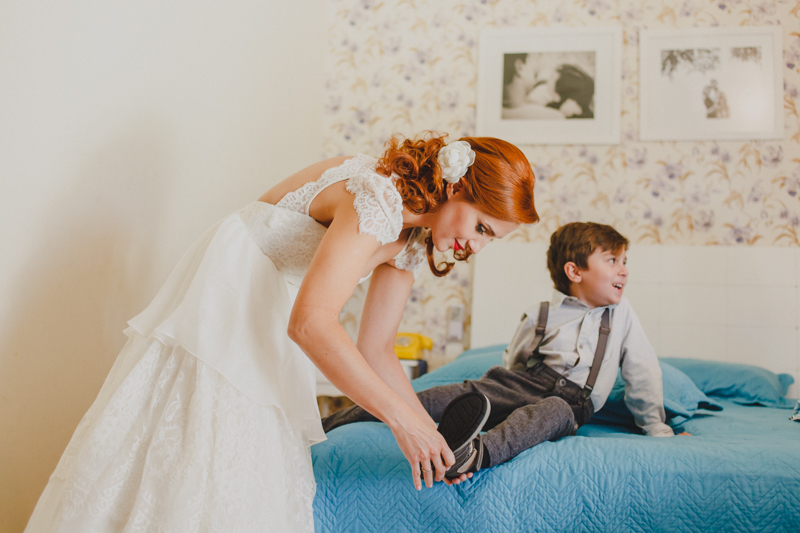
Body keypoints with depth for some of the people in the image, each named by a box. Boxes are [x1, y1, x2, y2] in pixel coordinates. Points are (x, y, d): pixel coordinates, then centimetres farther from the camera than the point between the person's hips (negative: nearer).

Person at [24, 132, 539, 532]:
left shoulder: (414, 240, 4)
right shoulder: (378, 196, -25)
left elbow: (375, 350, 7)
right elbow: (311, 323, -35)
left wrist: (429, 437, 1)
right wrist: (403, 418, -30)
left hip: (270, 343, 8)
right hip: (224, 301, -8)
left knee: (259, 484, 5)